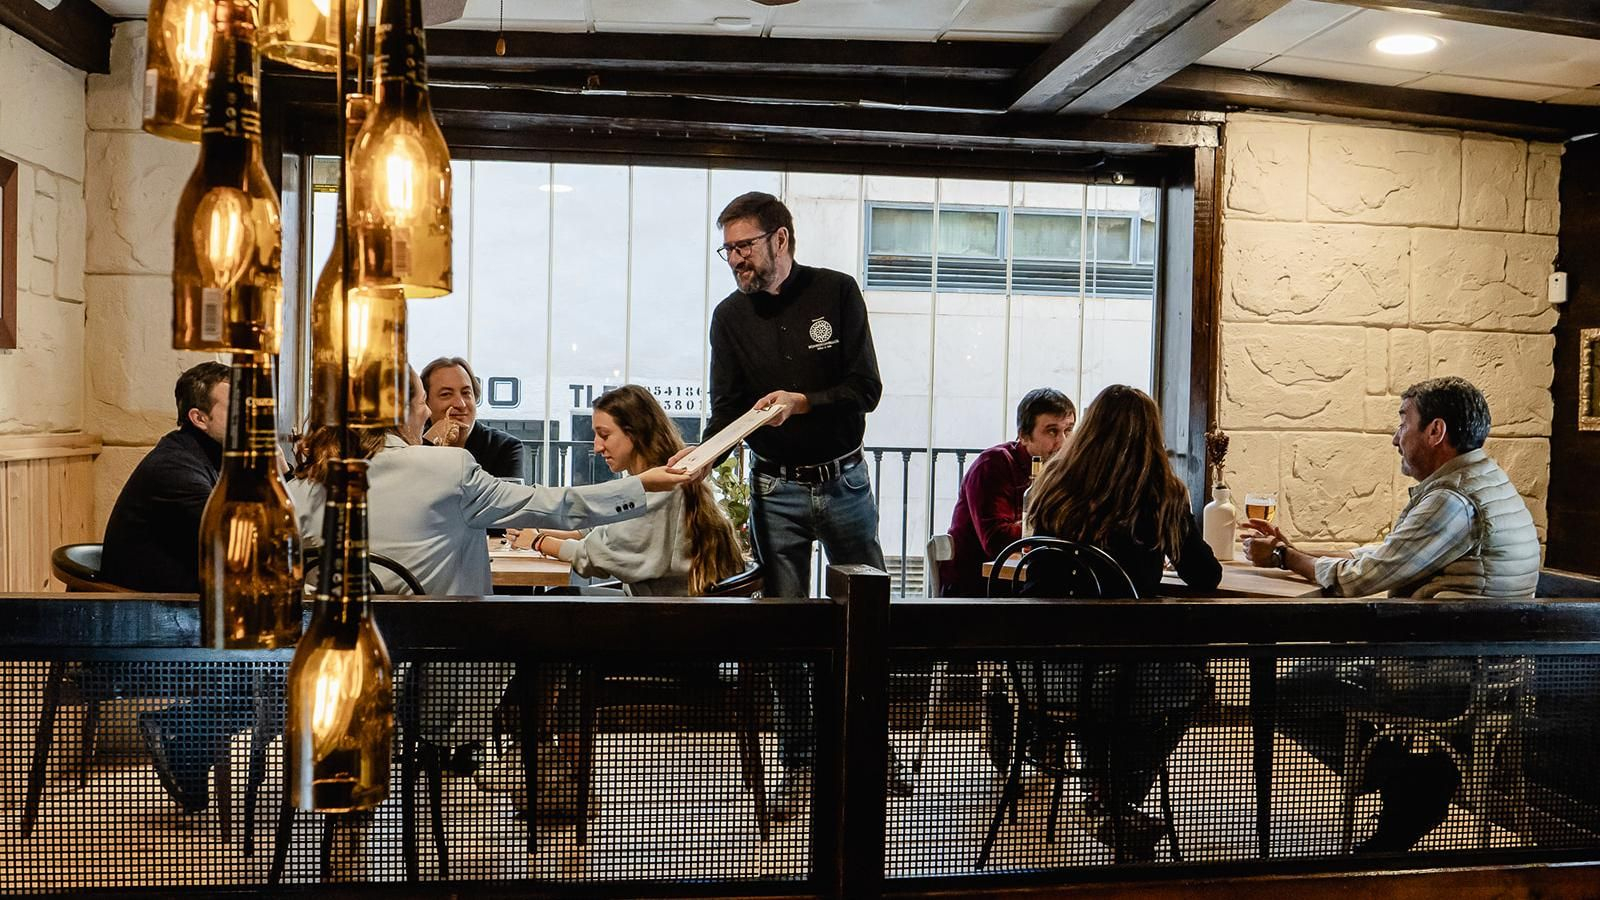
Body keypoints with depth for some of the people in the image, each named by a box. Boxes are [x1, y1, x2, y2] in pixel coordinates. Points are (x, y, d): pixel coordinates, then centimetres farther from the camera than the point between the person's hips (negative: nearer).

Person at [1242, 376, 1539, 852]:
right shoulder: (1481, 482, 15)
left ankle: (1411, 778, -3)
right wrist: (1292, 550, 13)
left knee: (1287, 694, -10)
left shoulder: (1454, 499, -19)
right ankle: (1419, 783, 11)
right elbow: (1379, 559, 18)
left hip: (1452, 676, -11)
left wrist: (1285, 556, 0)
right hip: (1470, 665, 11)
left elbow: (1361, 577, -16)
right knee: (1317, 665, 22)